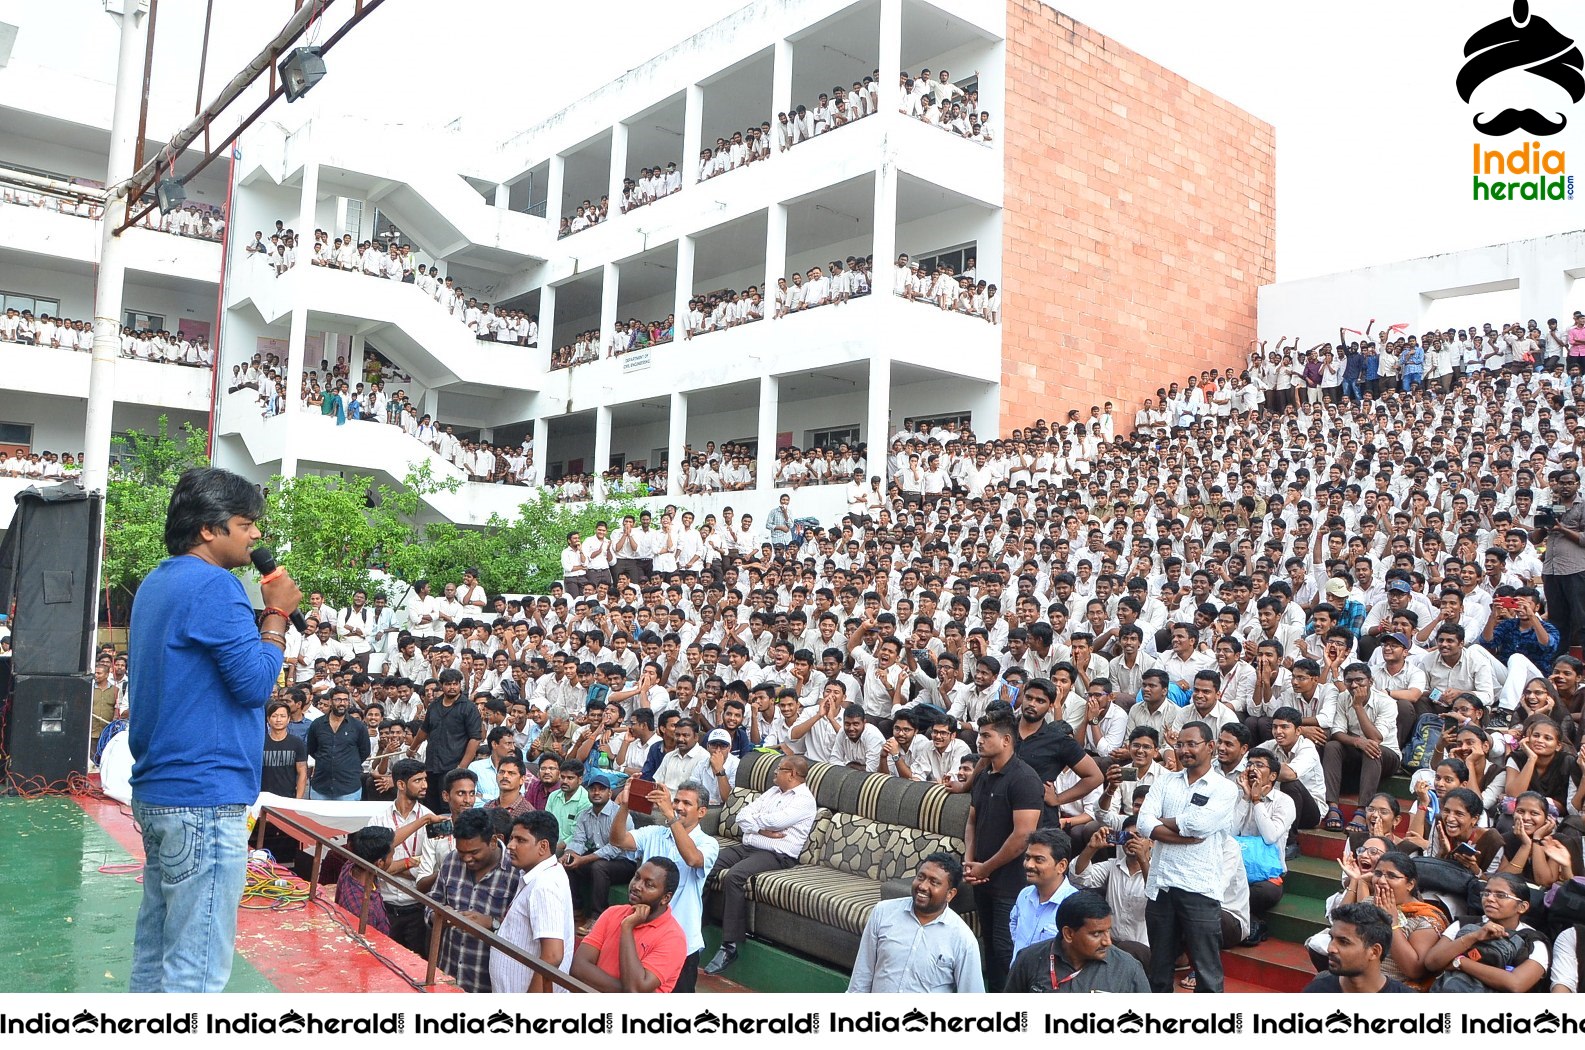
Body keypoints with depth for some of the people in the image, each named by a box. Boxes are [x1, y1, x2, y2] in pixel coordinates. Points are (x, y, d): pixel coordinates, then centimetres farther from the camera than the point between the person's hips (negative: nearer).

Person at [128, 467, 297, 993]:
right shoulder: (213, 585, -16)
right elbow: (255, 682, -18)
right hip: (205, 799, -10)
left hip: (156, 792, 10)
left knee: (155, 953, 17)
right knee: (197, 968, -5)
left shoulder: (157, 583, 15)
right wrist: (277, 613, -8)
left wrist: (265, 613, 11)